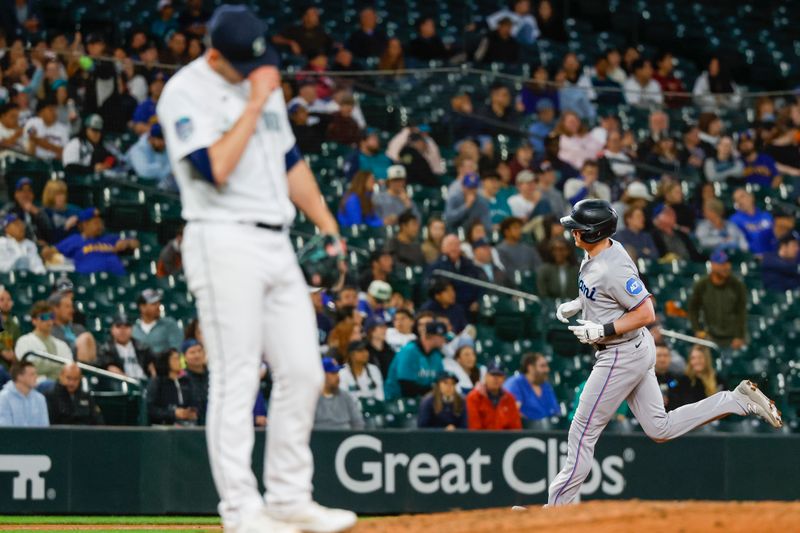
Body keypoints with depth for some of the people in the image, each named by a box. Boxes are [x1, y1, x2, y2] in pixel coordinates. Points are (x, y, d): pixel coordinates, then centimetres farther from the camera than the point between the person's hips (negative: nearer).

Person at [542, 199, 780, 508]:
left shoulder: (613, 268, -27)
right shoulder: (597, 252, 3)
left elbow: (646, 313, -26)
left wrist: (602, 330, -25)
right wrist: (577, 304, 9)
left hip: (622, 357, -10)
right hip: (636, 350, 10)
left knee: (583, 432, -1)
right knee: (660, 429, 14)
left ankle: (558, 504, 8)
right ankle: (738, 400, 12)